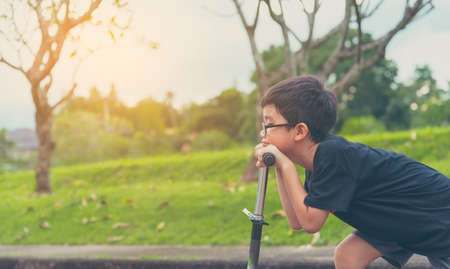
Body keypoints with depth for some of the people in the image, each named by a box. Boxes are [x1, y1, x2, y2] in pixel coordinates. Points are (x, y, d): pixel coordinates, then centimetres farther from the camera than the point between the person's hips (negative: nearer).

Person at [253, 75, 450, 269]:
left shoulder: (332, 155, -28)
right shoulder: (321, 153, -1)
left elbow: (310, 222, -24)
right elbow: (297, 222, 2)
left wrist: (286, 165, -22)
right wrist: (278, 168, -4)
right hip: (405, 218, 8)